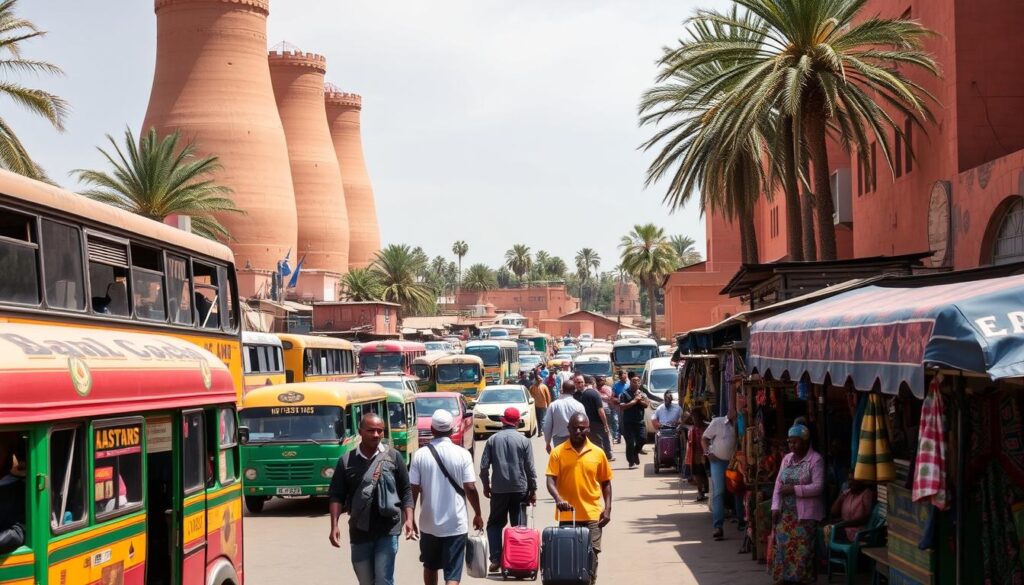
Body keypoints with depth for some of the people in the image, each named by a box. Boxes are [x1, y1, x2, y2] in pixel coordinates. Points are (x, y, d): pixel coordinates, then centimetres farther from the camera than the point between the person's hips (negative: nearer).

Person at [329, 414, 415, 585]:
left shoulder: (393, 457, 1)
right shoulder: (346, 461, 2)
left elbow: (406, 491, 5)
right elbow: (336, 496, 2)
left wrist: (408, 519, -6)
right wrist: (334, 526, -8)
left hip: (388, 530, -2)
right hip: (359, 531, 2)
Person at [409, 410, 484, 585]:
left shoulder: (420, 455, -6)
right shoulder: (462, 454, -8)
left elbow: (413, 490, -5)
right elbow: (470, 488, -8)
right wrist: (478, 514, 7)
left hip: (429, 523, 2)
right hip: (456, 524, -2)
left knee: (430, 567, 23)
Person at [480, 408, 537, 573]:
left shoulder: (493, 440, 0)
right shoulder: (523, 440, -3)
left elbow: (484, 466, -1)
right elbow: (530, 468, -2)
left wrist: (486, 485, 12)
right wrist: (533, 490, 7)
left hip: (499, 489, 1)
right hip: (519, 489, 0)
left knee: (495, 524, 11)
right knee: (519, 526, 6)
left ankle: (496, 559, 0)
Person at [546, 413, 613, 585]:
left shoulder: (598, 453, 2)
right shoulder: (558, 452, -1)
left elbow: (606, 483, 8)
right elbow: (551, 480, -8)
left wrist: (607, 509, 1)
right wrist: (558, 499, -25)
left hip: (591, 514, 0)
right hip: (566, 515, 0)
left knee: (591, 554, 1)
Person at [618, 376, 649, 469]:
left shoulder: (642, 394, 12)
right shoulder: (625, 394, -2)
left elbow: (646, 405, 0)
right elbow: (622, 406, -13)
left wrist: (639, 400, -15)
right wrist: (634, 401, -13)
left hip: (640, 421, 3)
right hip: (628, 422, -3)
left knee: (642, 438, -9)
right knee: (630, 443, -4)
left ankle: (635, 452, 21)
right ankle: (631, 462, 5)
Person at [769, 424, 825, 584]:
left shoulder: (815, 459, -7)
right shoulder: (787, 458, 12)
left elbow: (818, 487, -15)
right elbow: (778, 484, 10)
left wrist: (794, 489, -18)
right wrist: (775, 507, 0)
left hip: (805, 514, -6)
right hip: (786, 513, 6)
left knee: (802, 550, -6)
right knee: (783, 547, 2)